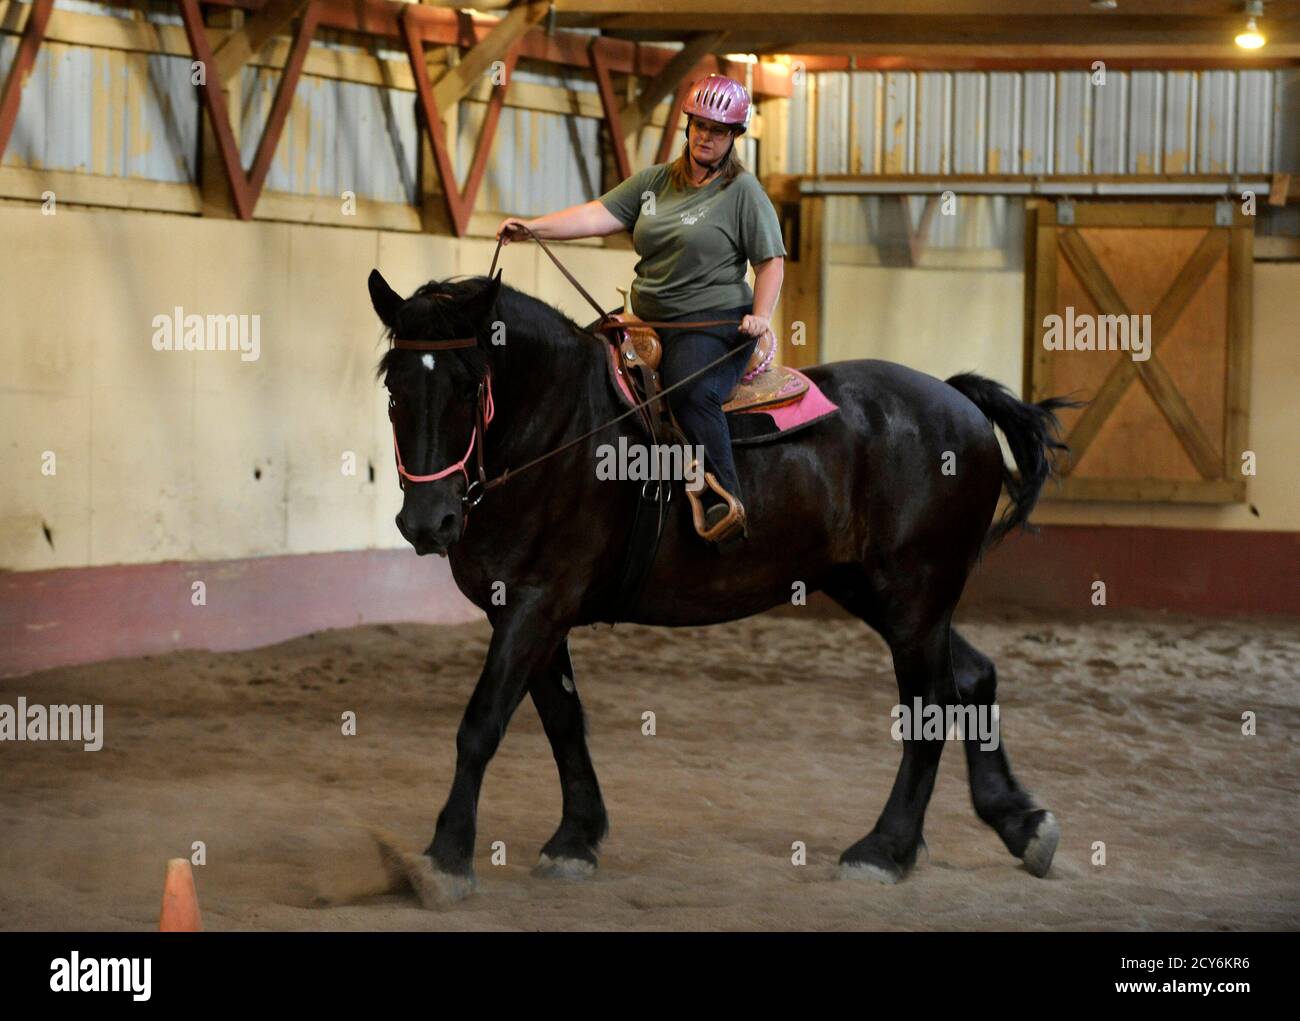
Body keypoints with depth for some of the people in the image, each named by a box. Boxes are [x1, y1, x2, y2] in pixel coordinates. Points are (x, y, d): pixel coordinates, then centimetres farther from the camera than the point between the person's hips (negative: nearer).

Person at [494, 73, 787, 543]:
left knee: (690, 390, -34)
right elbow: (600, 214, 4)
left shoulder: (743, 191, -1)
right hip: (652, 324, 7)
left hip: (714, 323, -7)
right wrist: (532, 227, -8)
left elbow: (771, 260, -3)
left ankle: (725, 500, -37)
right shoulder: (654, 181, 13)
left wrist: (760, 316, -17)